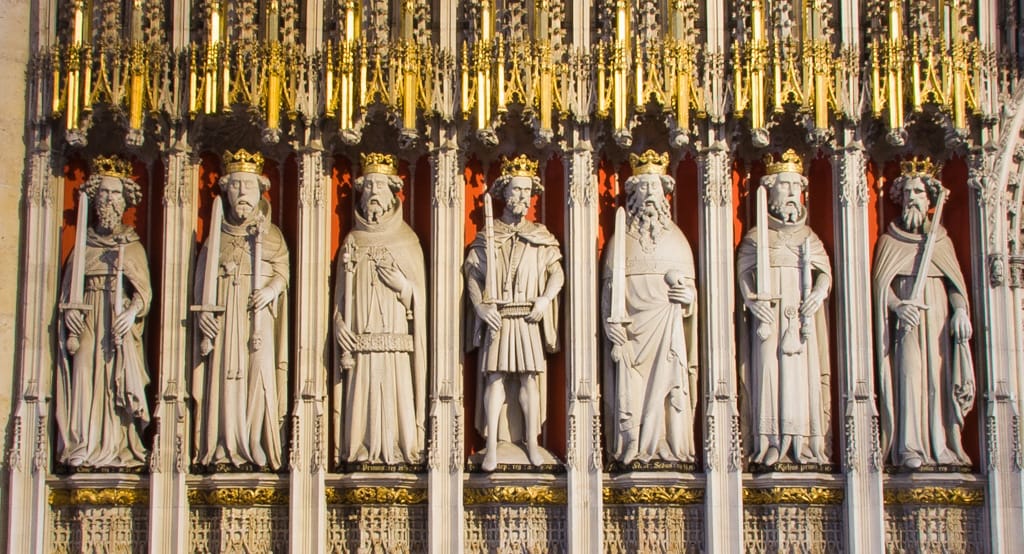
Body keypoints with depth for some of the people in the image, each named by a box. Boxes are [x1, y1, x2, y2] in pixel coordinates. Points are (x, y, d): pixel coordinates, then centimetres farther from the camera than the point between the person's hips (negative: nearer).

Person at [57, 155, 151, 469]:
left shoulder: (133, 247, 10)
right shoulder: (83, 246, 12)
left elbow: (144, 290, 0)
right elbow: (68, 292, 8)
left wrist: (132, 312, -20)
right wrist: (70, 330, -4)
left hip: (120, 327, -1)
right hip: (88, 327, 1)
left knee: (119, 384, -8)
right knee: (85, 382, -8)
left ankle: (120, 450, -9)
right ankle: (85, 451, -8)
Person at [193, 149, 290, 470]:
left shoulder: (271, 234, 11)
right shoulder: (217, 234, 12)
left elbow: (283, 269, 3)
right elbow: (202, 276, 9)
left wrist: (272, 289, -18)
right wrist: (202, 310, -5)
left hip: (258, 317, -1)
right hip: (223, 317, 1)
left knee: (259, 377, -7)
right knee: (223, 378, -5)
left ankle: (257, 449, -5)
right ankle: (224, 450, -3)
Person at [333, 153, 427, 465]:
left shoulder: (406, 241, 9)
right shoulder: (353, 241, 15)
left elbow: (418, 295, 7)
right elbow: (341, 293, 11)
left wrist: (400, 282, -13)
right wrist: (340, 326, -3)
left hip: (395, 339, -2)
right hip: (359, 341, 2)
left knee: (396, 391, -8)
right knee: (362, 394, -4)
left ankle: (400, 448, -4)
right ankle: (361, 449, 1)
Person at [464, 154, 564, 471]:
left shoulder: (540, 236, 8)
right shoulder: (487, 235, 6)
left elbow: (557, 272, 6)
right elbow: (472, 273, 5)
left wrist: (546, 298, -10)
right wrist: (479, 305, -8)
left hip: (528, 319, 1)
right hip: (496, 318, -1)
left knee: (529, 377, 0)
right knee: (495, 378, -4)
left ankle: (531, 441, 9)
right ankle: (492, 447, -3)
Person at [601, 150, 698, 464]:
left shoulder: (675, 238, 14)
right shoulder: (621, 238, 9)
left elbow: (690, 286, 16)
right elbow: (610, 289, 2)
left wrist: (687, 295, -9)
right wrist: (614, 335, -9)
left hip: (666, 328, 1)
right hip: (631, 327, -1)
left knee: (668, 387, -6)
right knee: (631, 391, -7)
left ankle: (670, 449, -3)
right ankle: (633, 449, -3)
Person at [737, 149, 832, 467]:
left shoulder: (809, 237, 16)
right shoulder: (756, 237, 10)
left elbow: (824, 271, 10)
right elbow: (744, 271, 1)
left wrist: (819, 292, -11)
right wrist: (752, 300, -16)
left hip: (802, 318, 2)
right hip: (769, 316, -2)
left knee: (803, 373, -4)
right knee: (769, 371, -9)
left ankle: (803, 445, -4)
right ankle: (770, 444, -9)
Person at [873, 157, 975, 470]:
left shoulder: (942, 239, 14)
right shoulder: (890, 239, 7)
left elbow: (956, 281, 7)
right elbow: (879, 282, -2)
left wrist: (960, 310, -11)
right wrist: (898, 306, -19)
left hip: (937, 315, 3)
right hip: (905, 317, -3)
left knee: (940, 375, -3)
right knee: (908, 372, -12)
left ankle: (942, 446, -1)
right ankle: (910, 449, -14)